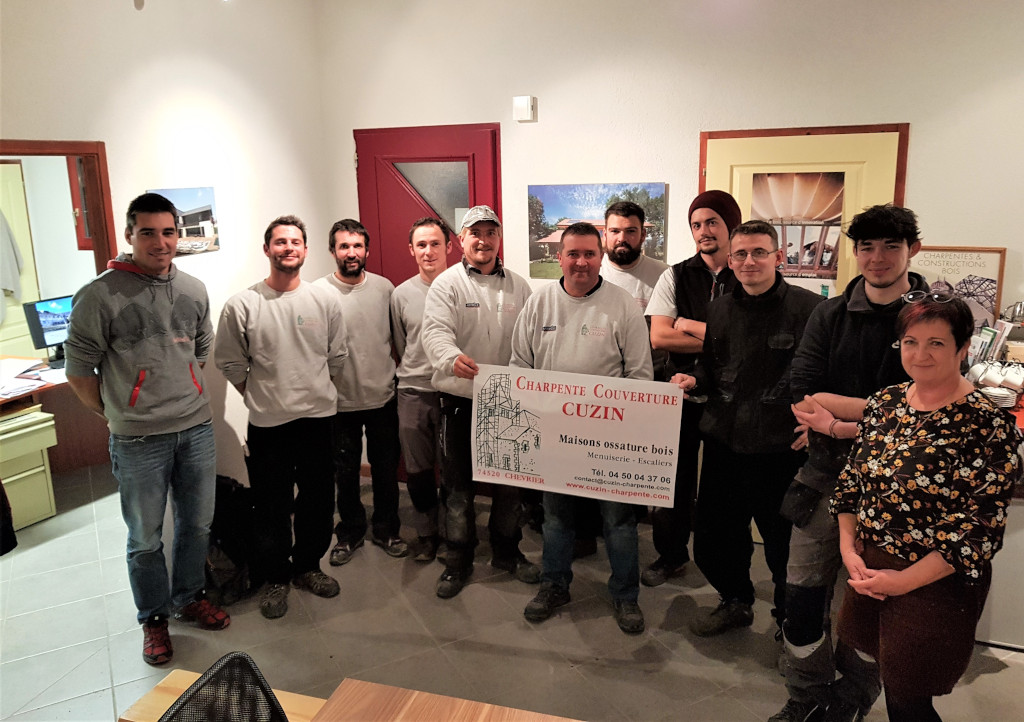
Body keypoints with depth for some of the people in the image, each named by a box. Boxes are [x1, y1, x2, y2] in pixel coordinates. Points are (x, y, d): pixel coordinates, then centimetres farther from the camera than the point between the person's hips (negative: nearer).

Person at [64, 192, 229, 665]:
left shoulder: (193, 290, 4)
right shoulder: (100, 296, -12)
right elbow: (79, 370, -6)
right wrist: (116, 416, 1)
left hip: (197, 430, 5)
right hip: (138, 441, -4)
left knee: (197, 525, 17)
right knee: (145, 539, 10)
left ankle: (189, 599, 39)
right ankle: (153, 619, 31)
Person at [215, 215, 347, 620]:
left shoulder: (325, 300, 0)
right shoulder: (242, 306, -7)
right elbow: (230, 363, 1)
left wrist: (315, 391, 10)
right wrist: (260, 398, 3)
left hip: (318, 417, 3)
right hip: (267, 423, -2)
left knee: (318, 500, 14)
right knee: (271, 507, 9)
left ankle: (307, 566, 35)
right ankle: (276, 578, 29)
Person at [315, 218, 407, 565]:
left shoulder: (384, 288, 0)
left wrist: (398, 377, 10)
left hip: (383, 397, 2)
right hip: (341, 401, -2)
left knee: (386, 469, 14)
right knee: (345, 472, 13)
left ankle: (386, 530, 33)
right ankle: (350, 533, 33)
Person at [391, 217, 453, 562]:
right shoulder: (401, 294, 4)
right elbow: (401, 347, 14)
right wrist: (415, 376, 10)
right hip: (413, 393, 3)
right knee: (418, 470, 12)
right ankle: (427, 532, 30)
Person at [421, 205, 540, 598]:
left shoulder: (518, 286, 9)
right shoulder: (447, 284, -5)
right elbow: (435, 331, -21)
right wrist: (453, 359, -42)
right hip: (460, 399, -3)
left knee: (509, 481, 14)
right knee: (458, 484, 7)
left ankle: (507, 551, 34)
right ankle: (458, 560, 23)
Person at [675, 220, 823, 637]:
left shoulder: (809, 308, -7)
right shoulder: (719, 310, 10)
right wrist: (694, 380, -1)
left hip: (782, 447, -5)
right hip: (724, 442, 5)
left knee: (785, 544, 8)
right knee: (713, 540, 14)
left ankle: (790, 618, 36)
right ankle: (736, 602, 41)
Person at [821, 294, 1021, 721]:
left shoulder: (989, 425, -16)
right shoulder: (884, 402, 2)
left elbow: (980, 528, -17)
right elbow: (852, 479, 9)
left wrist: (904, 580, -17)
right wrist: (848, 548, -2)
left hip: (935, 585, -5)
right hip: (868, 572, 5)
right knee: (861, 674, 18)